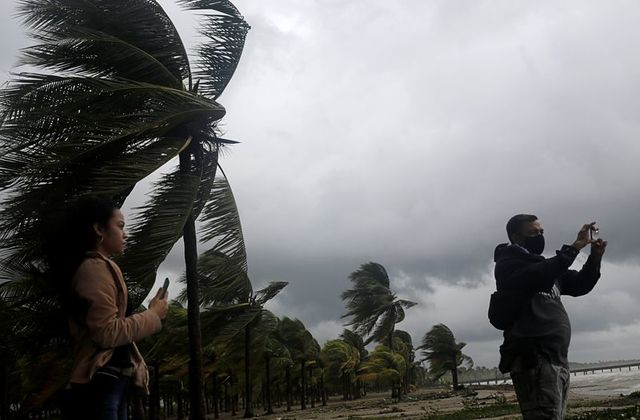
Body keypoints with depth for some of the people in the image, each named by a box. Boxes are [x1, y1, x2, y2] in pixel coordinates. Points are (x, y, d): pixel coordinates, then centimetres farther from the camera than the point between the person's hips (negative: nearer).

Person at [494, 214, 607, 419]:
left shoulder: (542, 265, 24)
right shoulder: (508, 264, -1)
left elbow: (579, 285, 25)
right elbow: (539, 278, -21)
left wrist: (595, 258, 8)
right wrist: (575, 247, -18)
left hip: (557, 359, 9)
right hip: (533, 358, -9)